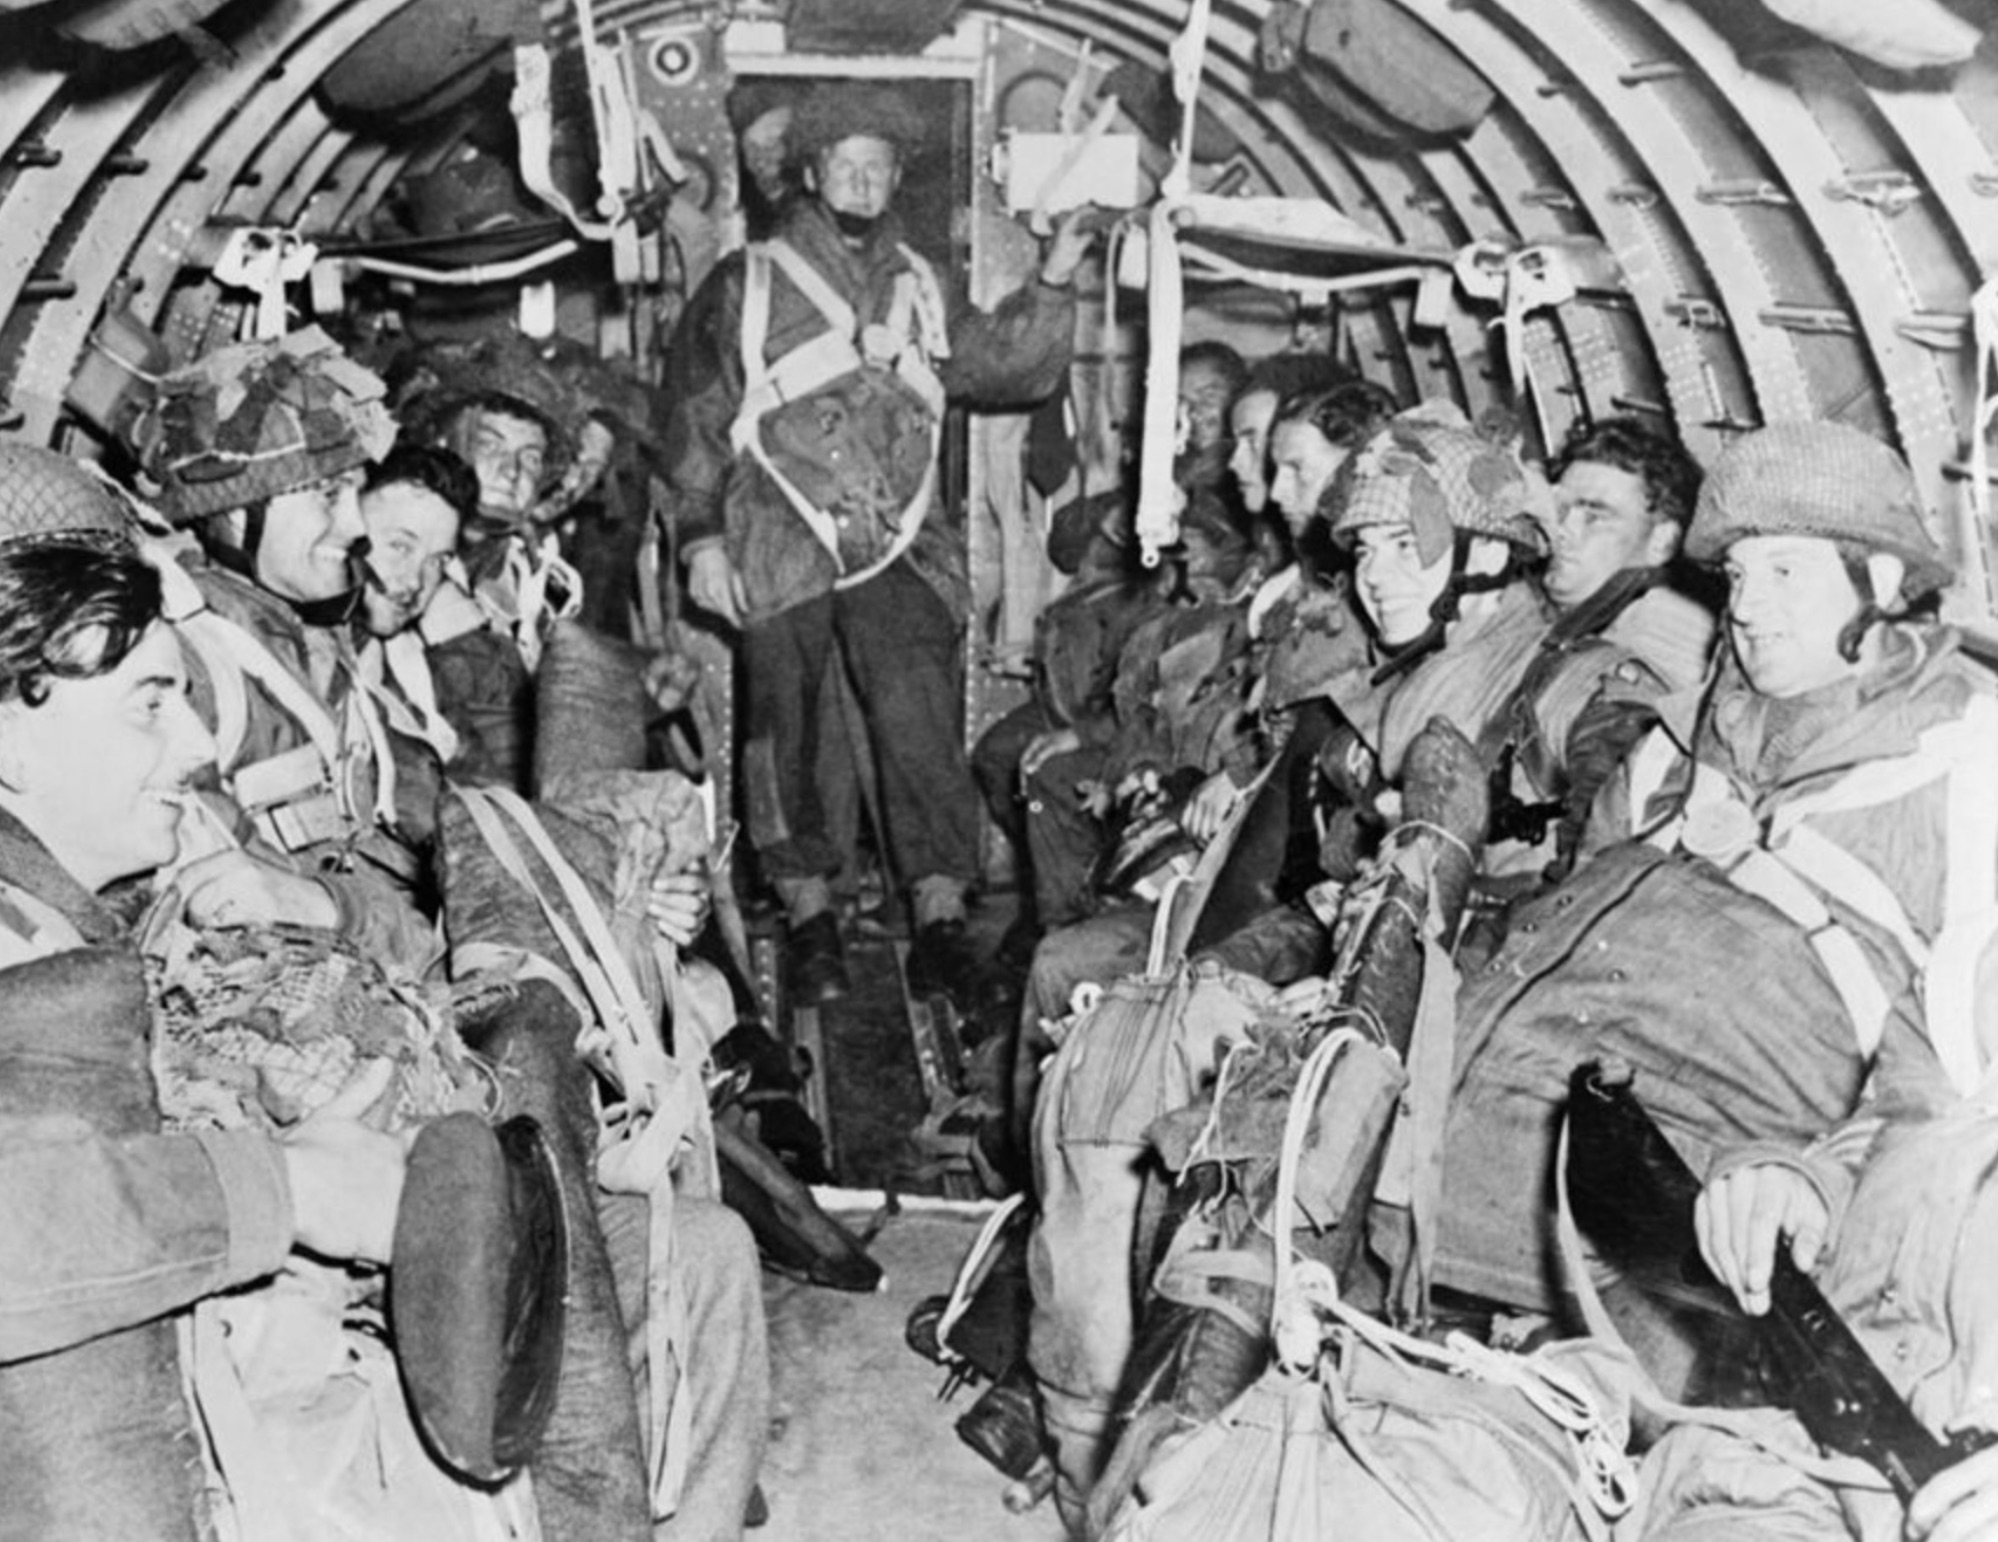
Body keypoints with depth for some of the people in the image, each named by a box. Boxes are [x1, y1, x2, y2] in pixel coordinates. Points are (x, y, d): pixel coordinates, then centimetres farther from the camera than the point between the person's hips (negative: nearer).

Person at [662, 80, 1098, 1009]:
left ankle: (941, 913, -12)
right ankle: (807, 910, 11)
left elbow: (1008, 370, 19)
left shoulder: (918, 292, 18)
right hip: (778, 546, -1)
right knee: (782, 726, 0)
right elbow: (696, 420, 7)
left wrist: (1052, 287, 5)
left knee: (919, 715, -13)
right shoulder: (746, 287, 9)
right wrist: (702, 538, 0)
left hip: (898, 547, 1)